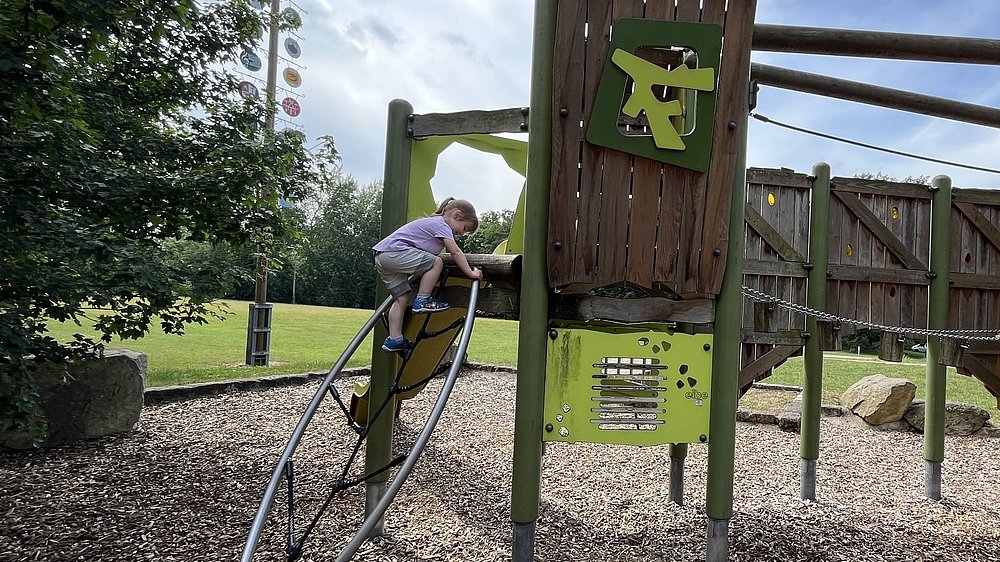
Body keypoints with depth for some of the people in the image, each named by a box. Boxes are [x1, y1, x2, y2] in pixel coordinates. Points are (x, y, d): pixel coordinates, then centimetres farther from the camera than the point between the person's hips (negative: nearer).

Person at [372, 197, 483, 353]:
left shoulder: (431, 222, 26)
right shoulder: (441, 224, -3)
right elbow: (455, 252, -11)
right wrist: (470, 273, -9)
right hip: (394, 251, -10)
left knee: (402, 297, 9)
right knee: (436, 262, -12)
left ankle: (394, 339, 8)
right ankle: (422, 301, -8)